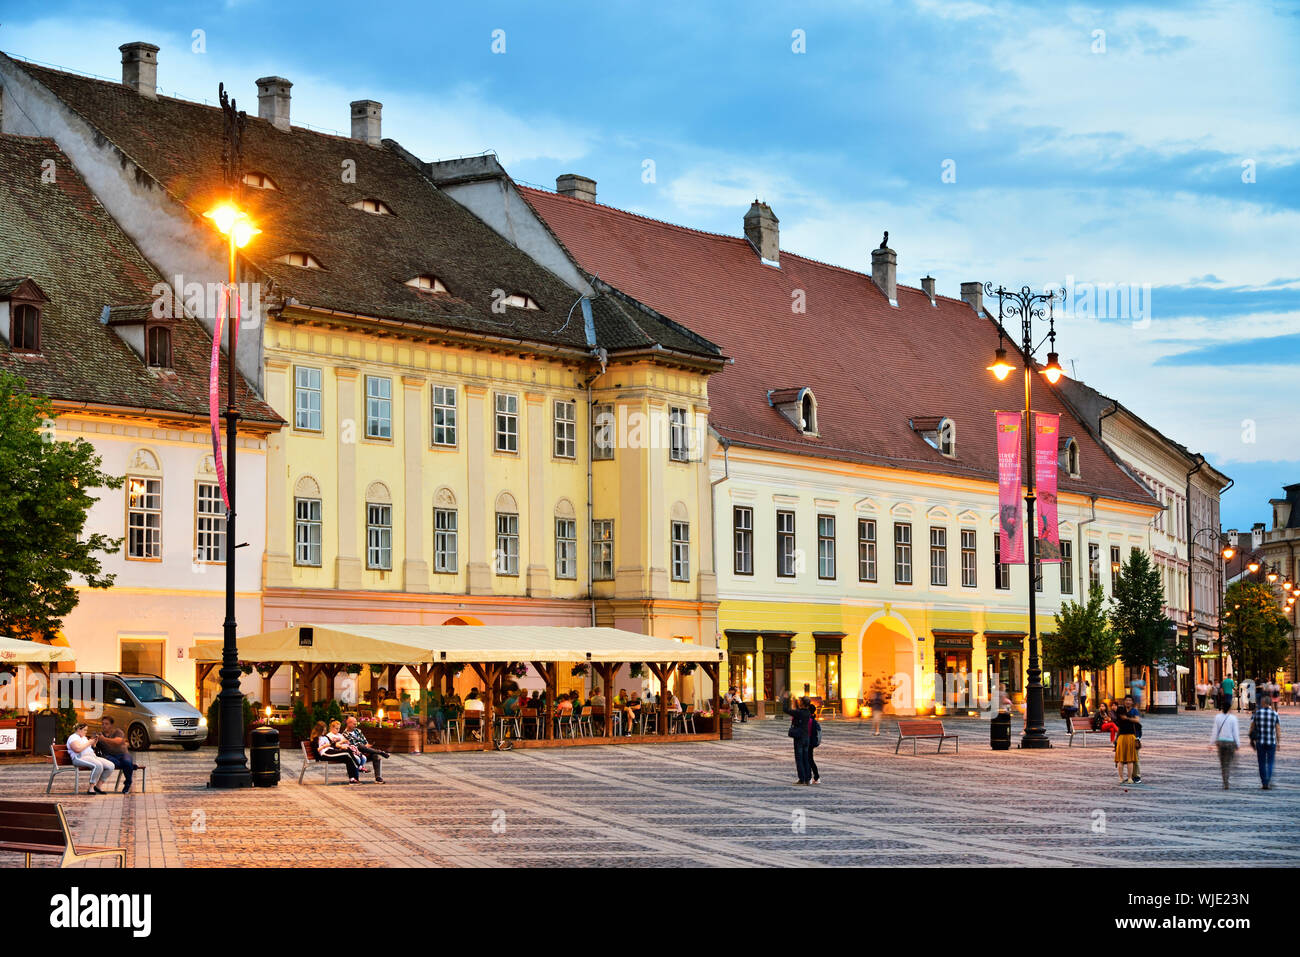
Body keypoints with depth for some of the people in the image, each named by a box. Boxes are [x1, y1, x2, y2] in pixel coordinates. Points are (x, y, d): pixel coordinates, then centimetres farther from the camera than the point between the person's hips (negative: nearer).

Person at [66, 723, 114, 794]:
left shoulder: (84, 737, 27)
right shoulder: (73, 737, -2)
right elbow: (78, 749, -20)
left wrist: (94, 742, 15)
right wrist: (89, 743, -8)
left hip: (93, 756, 9)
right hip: (80, 758, -9)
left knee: (110, 766, -10)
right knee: (98, 765, -37)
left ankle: (98, 786, -5)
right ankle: (91, 788, -28)